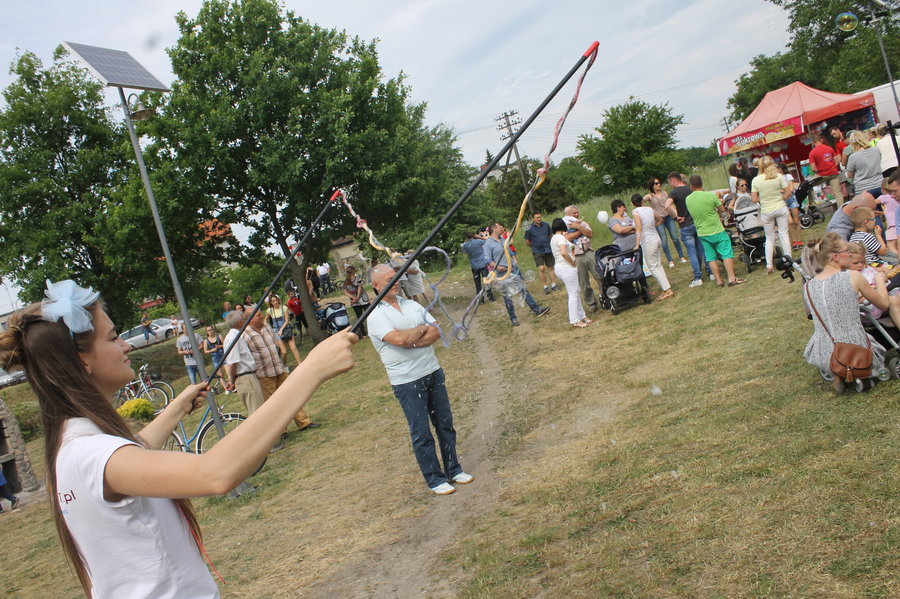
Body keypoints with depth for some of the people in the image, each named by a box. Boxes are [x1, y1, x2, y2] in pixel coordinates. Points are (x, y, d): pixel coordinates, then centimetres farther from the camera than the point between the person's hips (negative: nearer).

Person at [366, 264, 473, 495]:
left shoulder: (413, 305, 9)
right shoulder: (376, 316, -10)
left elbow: (436, 332, -1)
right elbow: (399, 339, -25)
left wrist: (412, 341, -17)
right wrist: (422, 329, -7)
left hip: (433, 372, 6)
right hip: (407, 382, -6)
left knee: (445, 423, 13)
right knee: (421, 433, 3)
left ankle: (453, 470, 27)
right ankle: (434, 479, 16)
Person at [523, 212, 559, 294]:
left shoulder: (546, 225, 0)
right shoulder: (529, 229, -10)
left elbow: (551, 235, 15)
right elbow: (527, 241, 1)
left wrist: (549, 245, 13)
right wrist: (534, 246, 8)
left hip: (548, 250, 3)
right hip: (537, 252, -3)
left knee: (550, 268, 9)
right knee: (541, 269, -12)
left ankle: (553, 285, 21)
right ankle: (545, 287, -1)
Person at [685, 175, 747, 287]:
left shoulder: (687, 199, -2)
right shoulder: (711, 195, -13)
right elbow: (722, 209, -2)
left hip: (702, 233, 4)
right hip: (717, 231, -4)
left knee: (711, 258, 9)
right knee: (727, 254, 2)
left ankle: (719, 280, 11)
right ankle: (732, 278, -2)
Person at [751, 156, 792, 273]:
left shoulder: (756, 180, -7)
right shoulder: (779, 176, -6)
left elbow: (754, 200, -6)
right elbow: (789, 192, -5)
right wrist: (780, 198, 10)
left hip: (766, 211, 0)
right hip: (781, 208, 0)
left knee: (769, 237, 10)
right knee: (783, 234, 9)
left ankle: (769, 265, 8)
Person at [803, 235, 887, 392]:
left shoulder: (808, 286, 0)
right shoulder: (852, 277, -12)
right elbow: (883, 304, 3)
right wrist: (880, 280, 23)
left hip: (824, 357, 2)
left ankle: (838, 375, 15)